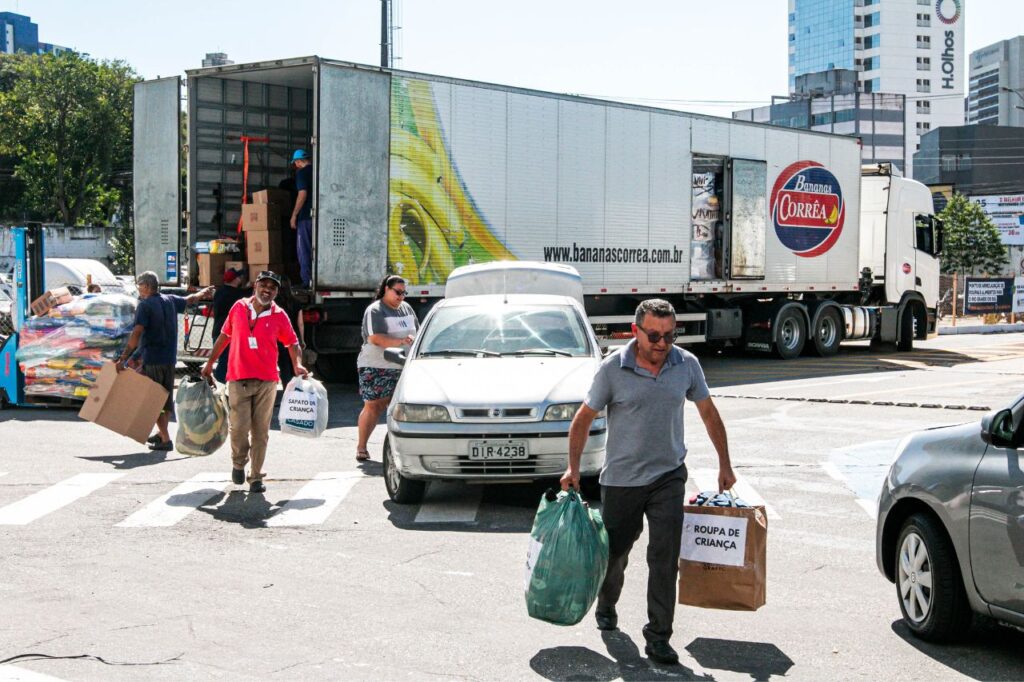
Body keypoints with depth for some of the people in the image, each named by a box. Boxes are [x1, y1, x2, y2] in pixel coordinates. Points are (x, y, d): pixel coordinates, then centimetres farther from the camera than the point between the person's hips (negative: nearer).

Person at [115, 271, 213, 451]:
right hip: (170, 358, 7)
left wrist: (123, 359, -22)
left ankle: (165, 439, -4)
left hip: (152, 359, -7)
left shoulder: (145, 305, -12)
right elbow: (190, 299, 28)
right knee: (166, 397, 17)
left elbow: (136, 334, -21)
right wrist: (204, 292, 50)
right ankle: (162, 433, 27)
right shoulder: (170, 301, 8)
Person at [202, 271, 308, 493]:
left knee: (261, 431, 3)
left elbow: (292, 342, 10)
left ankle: (256, 477, 13)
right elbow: (224, 335, 16)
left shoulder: (279, 316, 3)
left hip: (266, 381, 0)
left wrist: (297, 365, -8)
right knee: (239, 427, -7)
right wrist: (210, 363, 19)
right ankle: (238, 463, 21)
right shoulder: (239, 307, 6)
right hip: (238, 379, 0)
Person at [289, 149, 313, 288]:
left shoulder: (301, 173, -8)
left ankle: (307, 280, -3)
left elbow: (302, 194, -17)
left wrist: (294, 215, -12)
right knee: (316, 249, 11)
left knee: (304, 249, -1)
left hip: (306, 216, -6)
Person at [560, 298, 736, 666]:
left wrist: (724, 464, 11)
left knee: (665, 557, -7)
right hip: (620, 479, -1)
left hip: (668, 476, 1)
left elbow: (709, 414, 9)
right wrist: (573, 467, -3)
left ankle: (658, 636, 2)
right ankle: (606, 607, 42)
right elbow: (584, 418, -2)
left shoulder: (687, 365, -4)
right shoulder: (613, 368, -12)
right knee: (615, 551, 13)